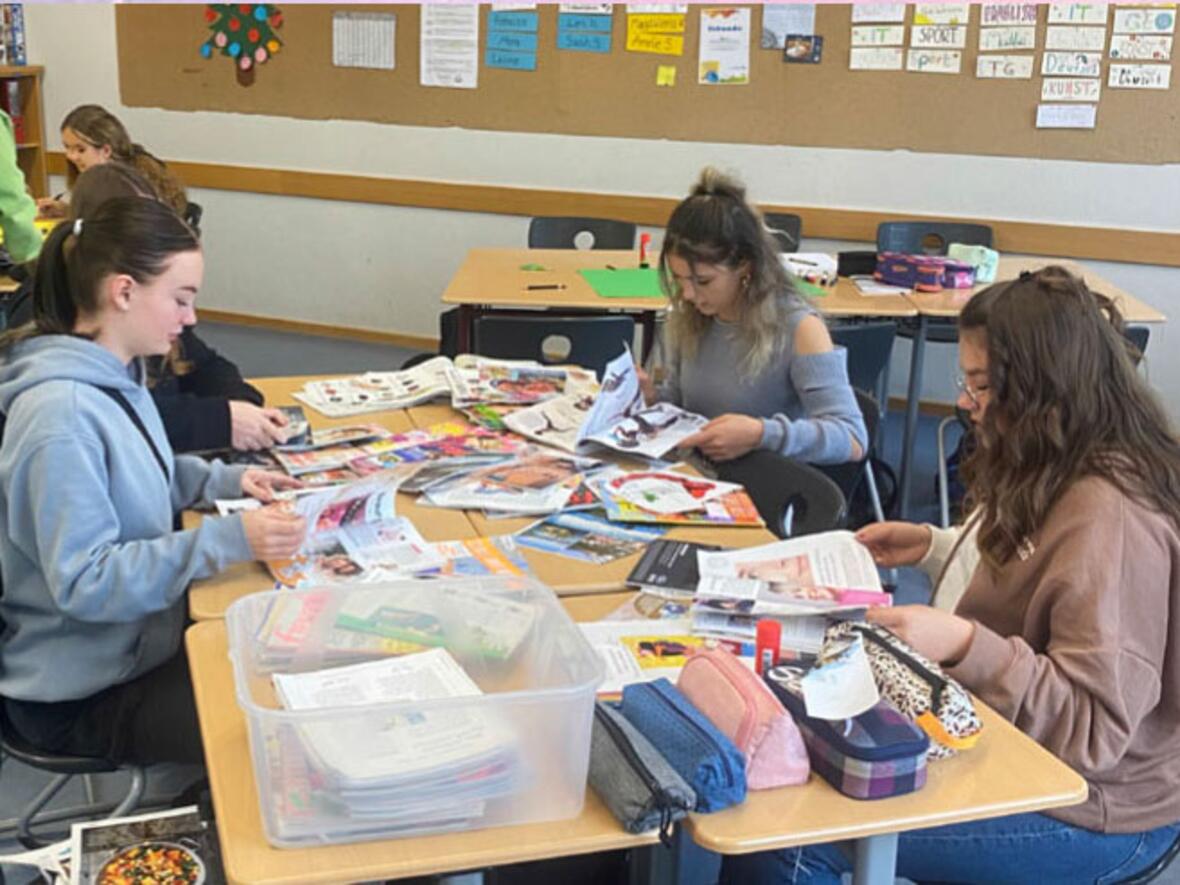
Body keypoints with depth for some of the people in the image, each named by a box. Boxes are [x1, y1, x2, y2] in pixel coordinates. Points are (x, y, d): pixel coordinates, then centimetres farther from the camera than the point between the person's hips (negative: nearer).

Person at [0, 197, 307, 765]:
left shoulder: (112, 374, 1)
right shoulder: (61, 415, -28)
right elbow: (84, 582, -29)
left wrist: (223, 480, 3)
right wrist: (227, 540, -34)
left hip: (138, 638, 9)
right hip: (83, 692, -9)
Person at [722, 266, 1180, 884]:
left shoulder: (1110, 519, -27)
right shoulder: (1065, 474, 2)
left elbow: (1095, 728, -27)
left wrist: (962, 645, -36)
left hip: (1090, 813, -9)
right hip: (1021, 746, 9)